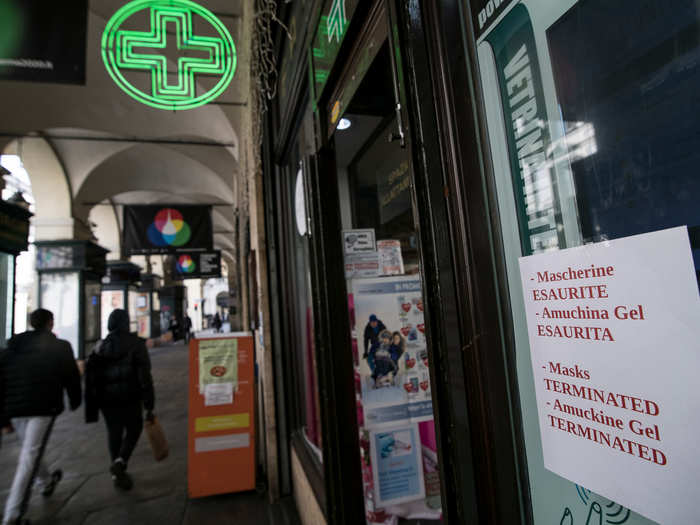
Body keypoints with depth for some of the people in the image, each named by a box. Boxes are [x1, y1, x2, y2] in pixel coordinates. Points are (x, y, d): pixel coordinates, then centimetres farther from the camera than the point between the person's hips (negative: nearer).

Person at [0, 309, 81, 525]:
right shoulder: (60, 347, -1)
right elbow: (72, 376, 1)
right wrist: (75, 401, 18)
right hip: (43, 407, -5)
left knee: (30, 449, 25)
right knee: (29, 457, -4)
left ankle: (46, 483, 46)